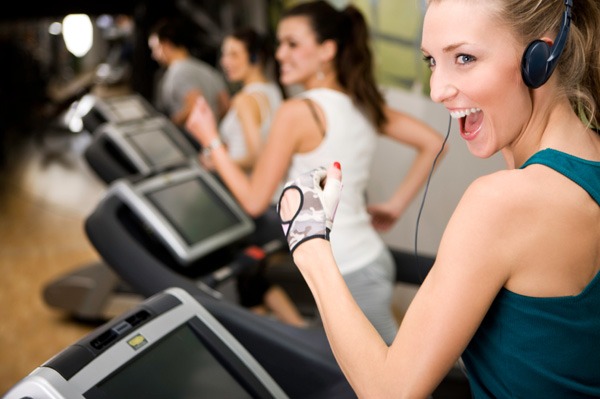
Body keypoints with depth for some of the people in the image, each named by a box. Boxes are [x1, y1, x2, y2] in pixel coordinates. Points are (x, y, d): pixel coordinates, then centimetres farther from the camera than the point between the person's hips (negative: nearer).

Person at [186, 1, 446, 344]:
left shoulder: (298, 112, -18)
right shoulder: (363, 103, 5)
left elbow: (255, 200, -13)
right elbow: (433, 144, 8)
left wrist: (211, 139, -3)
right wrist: (396, 205, 11)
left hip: (347, 275, -8)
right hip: (370, 257, 9)